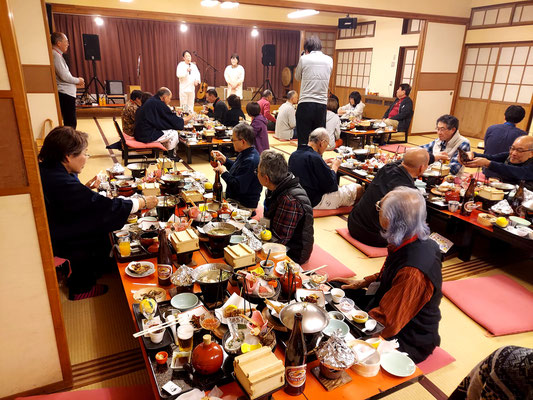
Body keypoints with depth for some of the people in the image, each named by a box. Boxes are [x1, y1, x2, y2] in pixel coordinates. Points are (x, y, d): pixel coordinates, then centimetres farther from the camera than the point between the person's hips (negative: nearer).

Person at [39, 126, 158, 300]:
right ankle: (80, 289, 21)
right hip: (54, 242, -8)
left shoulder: (47, 169, -4)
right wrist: (143, 202, -23)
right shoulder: (61, 183, -35)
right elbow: (105, 206, -33)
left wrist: (86, 187, 0)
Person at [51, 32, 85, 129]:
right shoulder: (55, 55, -11)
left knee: (71, 122, 11)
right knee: (71, 124, -10)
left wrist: (76, 80, 13)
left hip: (67, 93, 10)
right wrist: (77, 80, -2)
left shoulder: (57, 54, 20)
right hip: (65, 94, -10)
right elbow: (64, 76, -16)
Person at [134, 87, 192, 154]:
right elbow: (173, 120, -9)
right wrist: (186, 119, 6)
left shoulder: (151, 101, 13)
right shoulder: (158, 104, -16)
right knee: (174, 133, -3)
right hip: (147, 136, -10)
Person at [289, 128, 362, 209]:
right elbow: (330, 185, -18)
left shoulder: (293, 155, 2)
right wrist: (335, 166, -2)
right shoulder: (315, 158, -24)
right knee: (358, 188, 1)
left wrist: (324, 164, 9)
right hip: (316, 203, -9)